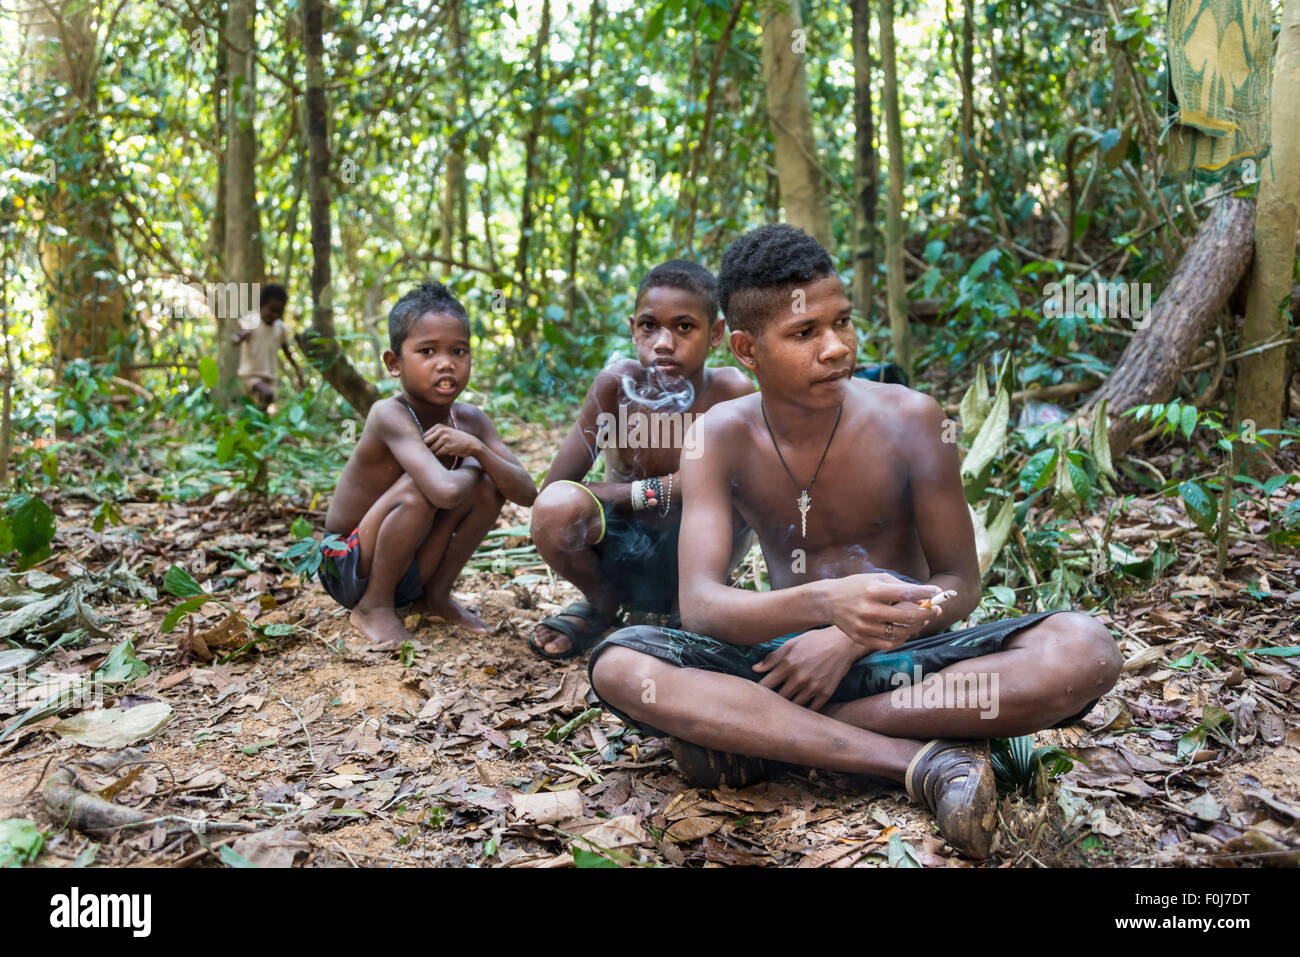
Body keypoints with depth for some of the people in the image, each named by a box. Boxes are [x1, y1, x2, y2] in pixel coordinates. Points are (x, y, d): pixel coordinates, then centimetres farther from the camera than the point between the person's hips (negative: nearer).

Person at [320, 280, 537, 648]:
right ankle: (374, 606, -11)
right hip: (348, 571, -6)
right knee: (419, 487, -31)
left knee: (488, 489, -10)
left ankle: (438, 594, 5)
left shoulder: (470, 420, -6)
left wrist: (476, 448, -25)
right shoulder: (390, 415, -28)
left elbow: (527, 493, -11)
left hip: (407, 570, 6)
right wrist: (471, 465, -19)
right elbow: (445, 491, -42)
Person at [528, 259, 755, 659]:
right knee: (557, 506, -29)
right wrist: (649, 493, -25)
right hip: (624, 551, 1)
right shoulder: (616, 383, -15)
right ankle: (603, 602, 6)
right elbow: (552, 487, -18)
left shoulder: (731, 391, -18)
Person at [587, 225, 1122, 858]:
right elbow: (699, 606, -18)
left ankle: (760, 734, -26)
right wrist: (823, 603, -38)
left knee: (1084, 651, -29)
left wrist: (853, 639, -20)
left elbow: (959, 583, -3)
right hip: (793, 653, 0)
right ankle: (920, 760, -30)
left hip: (901, 658, 1)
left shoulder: (907, 419, -9)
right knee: (618, 665, -28)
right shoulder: (721, 437, -8)